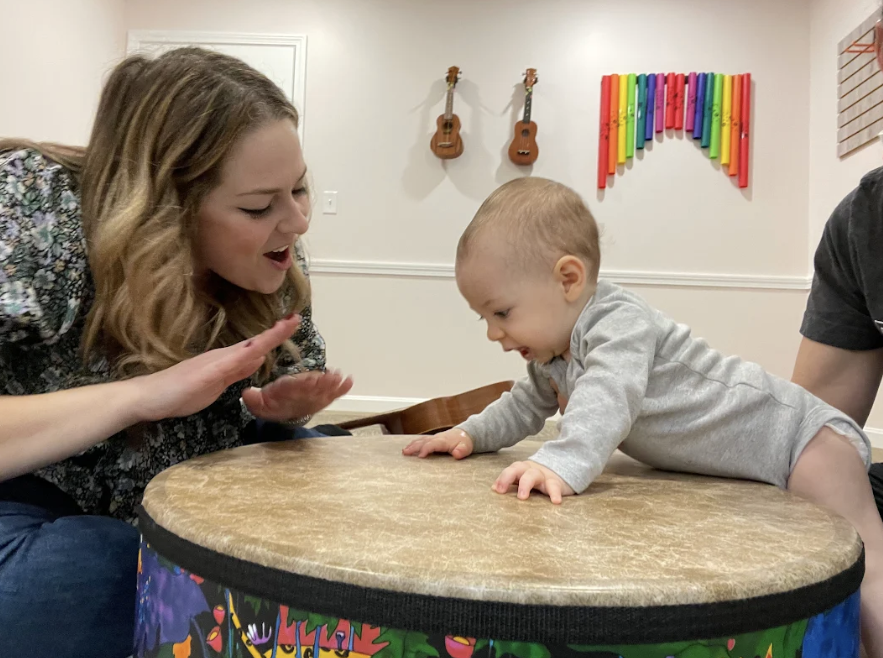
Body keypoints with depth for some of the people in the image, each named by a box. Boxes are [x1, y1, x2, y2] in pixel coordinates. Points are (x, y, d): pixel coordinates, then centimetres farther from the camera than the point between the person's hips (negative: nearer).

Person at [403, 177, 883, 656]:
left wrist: (561, 464, -60)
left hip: (799, 440, -9)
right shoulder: (552, 355, 3)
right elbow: (526, 404, 16)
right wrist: (471, 433, 2)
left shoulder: (621, 324, -28)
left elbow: (606, 402, -46)